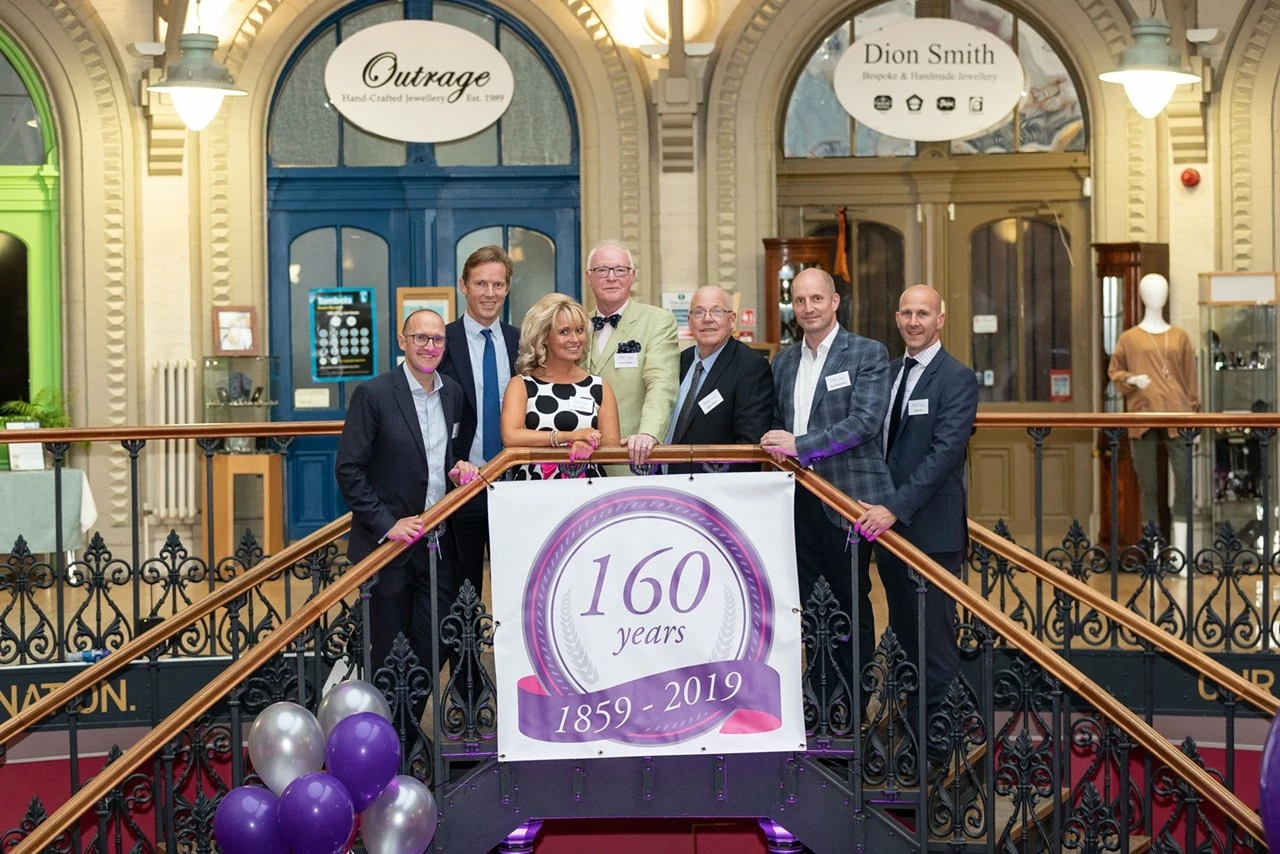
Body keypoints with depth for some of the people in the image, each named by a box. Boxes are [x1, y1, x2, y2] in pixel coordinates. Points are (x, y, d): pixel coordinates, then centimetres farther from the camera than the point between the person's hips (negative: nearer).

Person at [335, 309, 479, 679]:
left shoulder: (452, 393, 7)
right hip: (388, 545, -5)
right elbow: (349, 470, -12)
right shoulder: (373, 394, -11)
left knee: (431, 650, 6)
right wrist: (387, 525, -17)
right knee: (388, 658, 5)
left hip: (438, 543, 5)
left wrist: (459, 466, 0)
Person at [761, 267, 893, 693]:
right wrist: (776, 444, 1)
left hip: (848, 498, -5)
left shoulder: (868, 354, -3)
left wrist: (800, 445, -19)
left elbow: (866, 421, -15)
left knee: (853, 604, 6)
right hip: (797, 501, 5)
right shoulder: (783, 361, 15)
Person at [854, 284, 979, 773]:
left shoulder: (957, 380, -8)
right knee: (904, 640, 12)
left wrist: (895, 508, -25)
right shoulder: (887, 373, 15)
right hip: (888, 523, 7)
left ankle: (938, 749, 3)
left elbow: (945, 453, -18)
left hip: (932, 529, -7)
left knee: (935, 644, -3)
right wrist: (872, 506, 6)